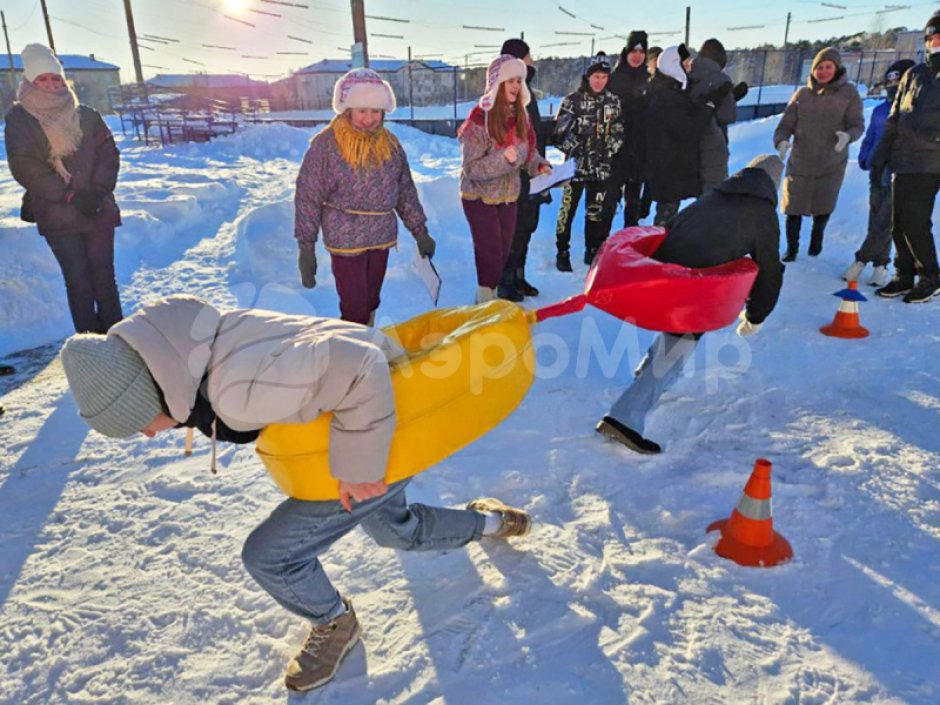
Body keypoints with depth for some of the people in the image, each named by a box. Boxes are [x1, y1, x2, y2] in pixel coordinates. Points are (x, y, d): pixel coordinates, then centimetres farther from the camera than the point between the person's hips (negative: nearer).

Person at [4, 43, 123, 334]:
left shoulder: (86, 115, 11)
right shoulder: (19, 120, 4)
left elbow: (109, 154, 6)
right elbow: (24, 167, -5)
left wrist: (98, 192, -11)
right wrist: (70, 196, -14)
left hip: (98, 210, 2)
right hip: (57, 216, -1)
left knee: (104, 278, 2)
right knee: (78, 281, -2)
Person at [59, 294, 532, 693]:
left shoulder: (237, 390, -39)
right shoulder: (192, 350, -10)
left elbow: (355, 364, -41)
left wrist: (359, 463, -31)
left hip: (388, 434, -9)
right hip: (373, 419, 9)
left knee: (269, 554, -4)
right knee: (397, 531, 31)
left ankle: (334, 623, 25)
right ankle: (492, 521, 51)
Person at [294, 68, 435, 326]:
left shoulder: (390, 143, 4)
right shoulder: (325, 144, -10)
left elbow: (405, 191, 13)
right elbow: (307, 198, -7)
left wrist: (420, 232, 12)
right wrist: (306, 247, -8)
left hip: (382, 239, 5)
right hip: (346, 240, -5)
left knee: (370, 305, 15)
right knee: (355, 311, -6)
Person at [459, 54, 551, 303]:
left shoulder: (520, 115, 0)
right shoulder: (480, 119, -19)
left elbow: (528, 150, 15)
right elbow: (471, 168, -21)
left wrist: (539, 165, -5)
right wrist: (503, 158, -34)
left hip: (508, 196, 6)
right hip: (480, 197, -6)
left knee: (503, 253, 12)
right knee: (490, 255, -5)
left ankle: (492, 295, 28)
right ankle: (485, 302, 10)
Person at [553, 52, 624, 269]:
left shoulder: (613, 102, 8)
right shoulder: (573, 100, -4)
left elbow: (618, 133, 12)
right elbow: (560, 134, -7)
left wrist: (609, 150, -3)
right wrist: (576, 149, -14)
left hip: (602, 167, 3)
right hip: (576, 165, -3)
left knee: (597, 210, 10)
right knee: (568, 208, -2)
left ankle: (592, 251, 23)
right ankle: (563, 252, 10)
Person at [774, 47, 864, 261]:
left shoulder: (848, 93, 0)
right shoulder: (802, 94, 5)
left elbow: (858, 124, -4)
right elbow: (786, 123, 2)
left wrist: (848, 135, -27)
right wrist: (781, 141, -19)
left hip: (831, 163, -1)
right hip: (800, 161, 1)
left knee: (822, 207, 10)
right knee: (793, 207, -1)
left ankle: (816, 240, 35)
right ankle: (791, 249, 13)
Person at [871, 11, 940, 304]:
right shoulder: (915, 74, 13)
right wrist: (880, 158, 13)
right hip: (903, 162, 5)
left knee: (915, 224, -7)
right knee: (900, 224, 8)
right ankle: (904, 276, 20)